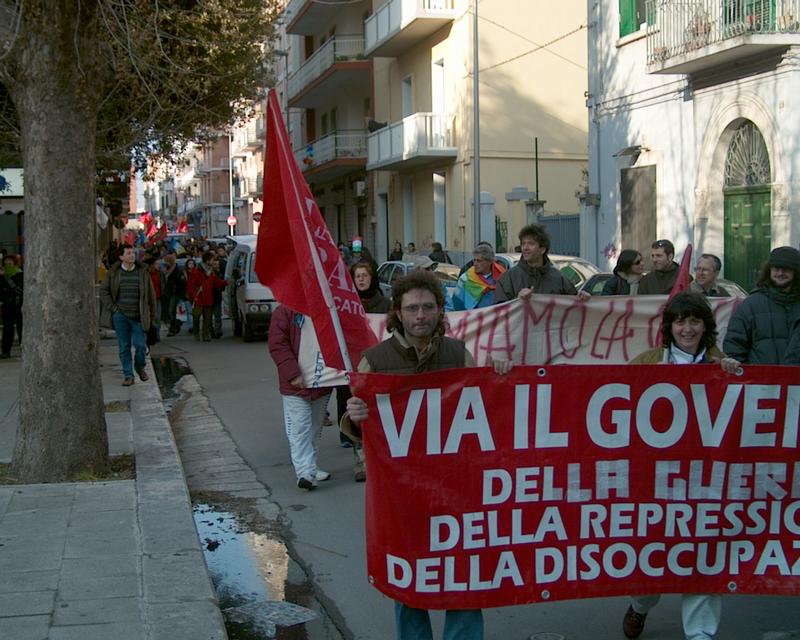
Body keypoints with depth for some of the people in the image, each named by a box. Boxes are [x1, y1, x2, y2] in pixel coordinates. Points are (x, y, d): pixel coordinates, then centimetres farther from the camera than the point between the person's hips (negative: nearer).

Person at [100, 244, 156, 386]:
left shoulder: (142, 272, 3)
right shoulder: (113, 273, 3)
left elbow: (151, 294, 7)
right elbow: (104, 292, 8)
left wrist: (152, 315, 7)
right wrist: (113, 309, -1)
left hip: (138, 316, 0)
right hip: (120, 316, 0)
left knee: (140, 344, -3)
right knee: (124, 347, 2)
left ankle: (140, 367, 25)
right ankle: (128, 375, 11)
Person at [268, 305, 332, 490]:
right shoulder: (284, 312, -7)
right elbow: (277, 346, -13)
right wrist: (293, 374, -21)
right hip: (295, 385, -5)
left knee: (315, 428, 16)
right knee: (300, 429, -8)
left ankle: (310, 469, 29)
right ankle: (305, 472, -9)